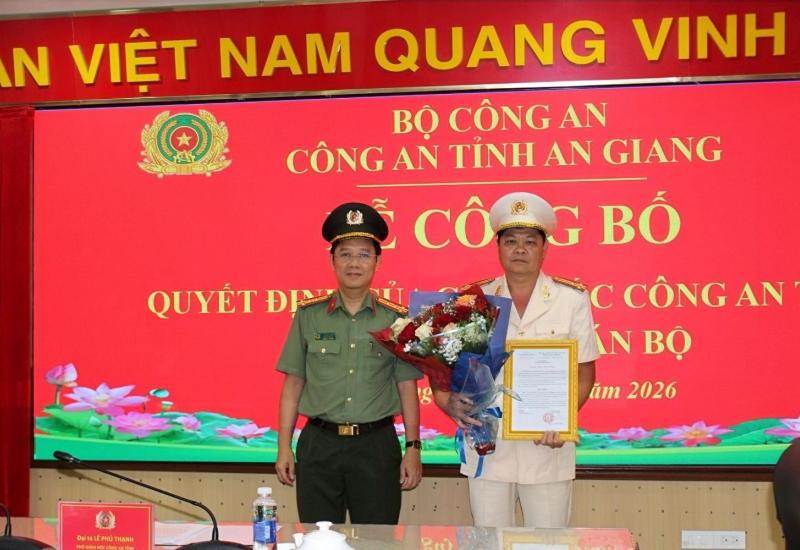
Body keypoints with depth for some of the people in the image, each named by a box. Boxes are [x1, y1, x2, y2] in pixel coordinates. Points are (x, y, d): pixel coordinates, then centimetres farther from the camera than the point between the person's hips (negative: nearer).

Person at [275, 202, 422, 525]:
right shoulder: (309, 316, 4)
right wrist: (284, 447, 2)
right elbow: (293, 382, 6)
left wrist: (413, 449, -1)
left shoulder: (396, 319, 3)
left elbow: (407, 386, 4)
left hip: (377, 446, 0)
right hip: (319, 444, 1)